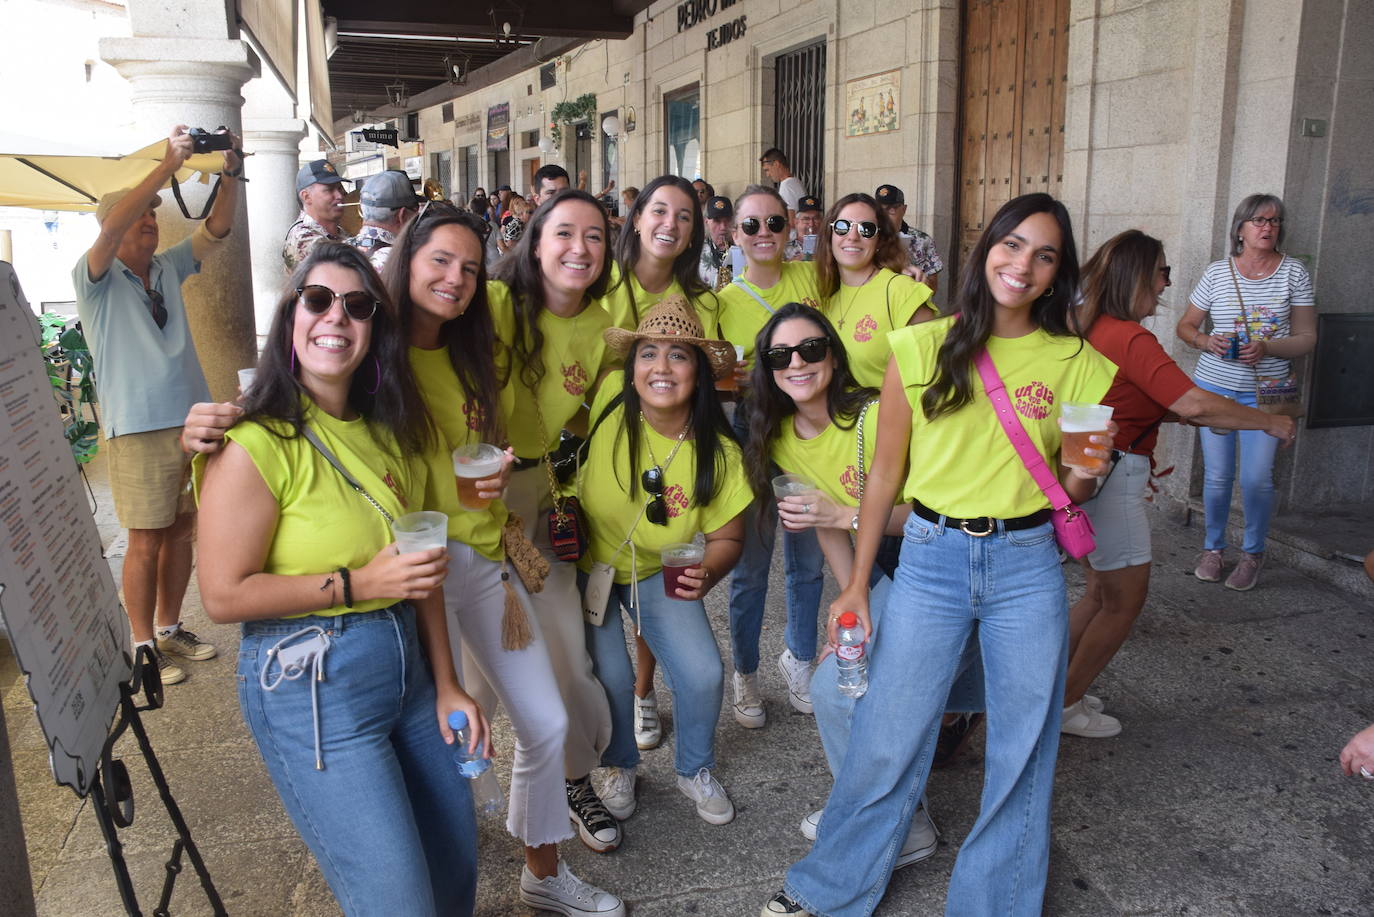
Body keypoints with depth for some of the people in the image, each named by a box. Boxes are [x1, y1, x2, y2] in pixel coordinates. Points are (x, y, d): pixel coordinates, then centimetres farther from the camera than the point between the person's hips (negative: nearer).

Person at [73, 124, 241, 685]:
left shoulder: (169, 269, 12)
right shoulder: (95, 278, -4)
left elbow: (216, 228, 5)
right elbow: (113, 226, -21)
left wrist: (231, 174, -10)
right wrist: (169, 164, -24)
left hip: (191, 421, 6)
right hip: (138, 429, -5)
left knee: (182, 530, 12)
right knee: (146, 541, -1)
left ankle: (170, 629, 27)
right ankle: (144, 645, 13)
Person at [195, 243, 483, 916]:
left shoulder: (390, 432, 8)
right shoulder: (256, 447, -15)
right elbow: (223, 596, -15)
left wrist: (446, 685, 9)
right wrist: (359, 583, -19)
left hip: (405, 664, 7)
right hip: (309, 688, -7)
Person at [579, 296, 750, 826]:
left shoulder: (717, 453, -18)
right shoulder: (609, 402, -24)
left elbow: (727, 537, -6)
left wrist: (706, 574, -27)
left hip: (660, 570, 1)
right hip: (588, 562, -1)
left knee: (703, 675, -8)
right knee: (610, 677, -11)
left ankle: (695, 771, 26)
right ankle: (619, 767, 25)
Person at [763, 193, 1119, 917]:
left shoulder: (1078, 364, 2)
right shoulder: (923, 348, -2)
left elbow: (1072, 492, 10)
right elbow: (886, 471, 3)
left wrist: (1086, 473, -14)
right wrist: (856, 585, 3)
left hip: (1027, 565, 1)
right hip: (931, 559, -1)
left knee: (1022, 753, 10)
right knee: (886, 741, 6)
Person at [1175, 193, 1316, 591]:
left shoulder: (1294, 273, 0)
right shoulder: (1217, 272, 1)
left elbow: (1307, 338, 0)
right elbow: (1186, 325, 9)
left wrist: (1266, 348, -18)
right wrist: (1206, 341, -13)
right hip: (1214, 386, 1)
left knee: (1256, 478, -4)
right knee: (1217, 476, 4)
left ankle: (1253, 553, 18)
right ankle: (1213, 547, 25)